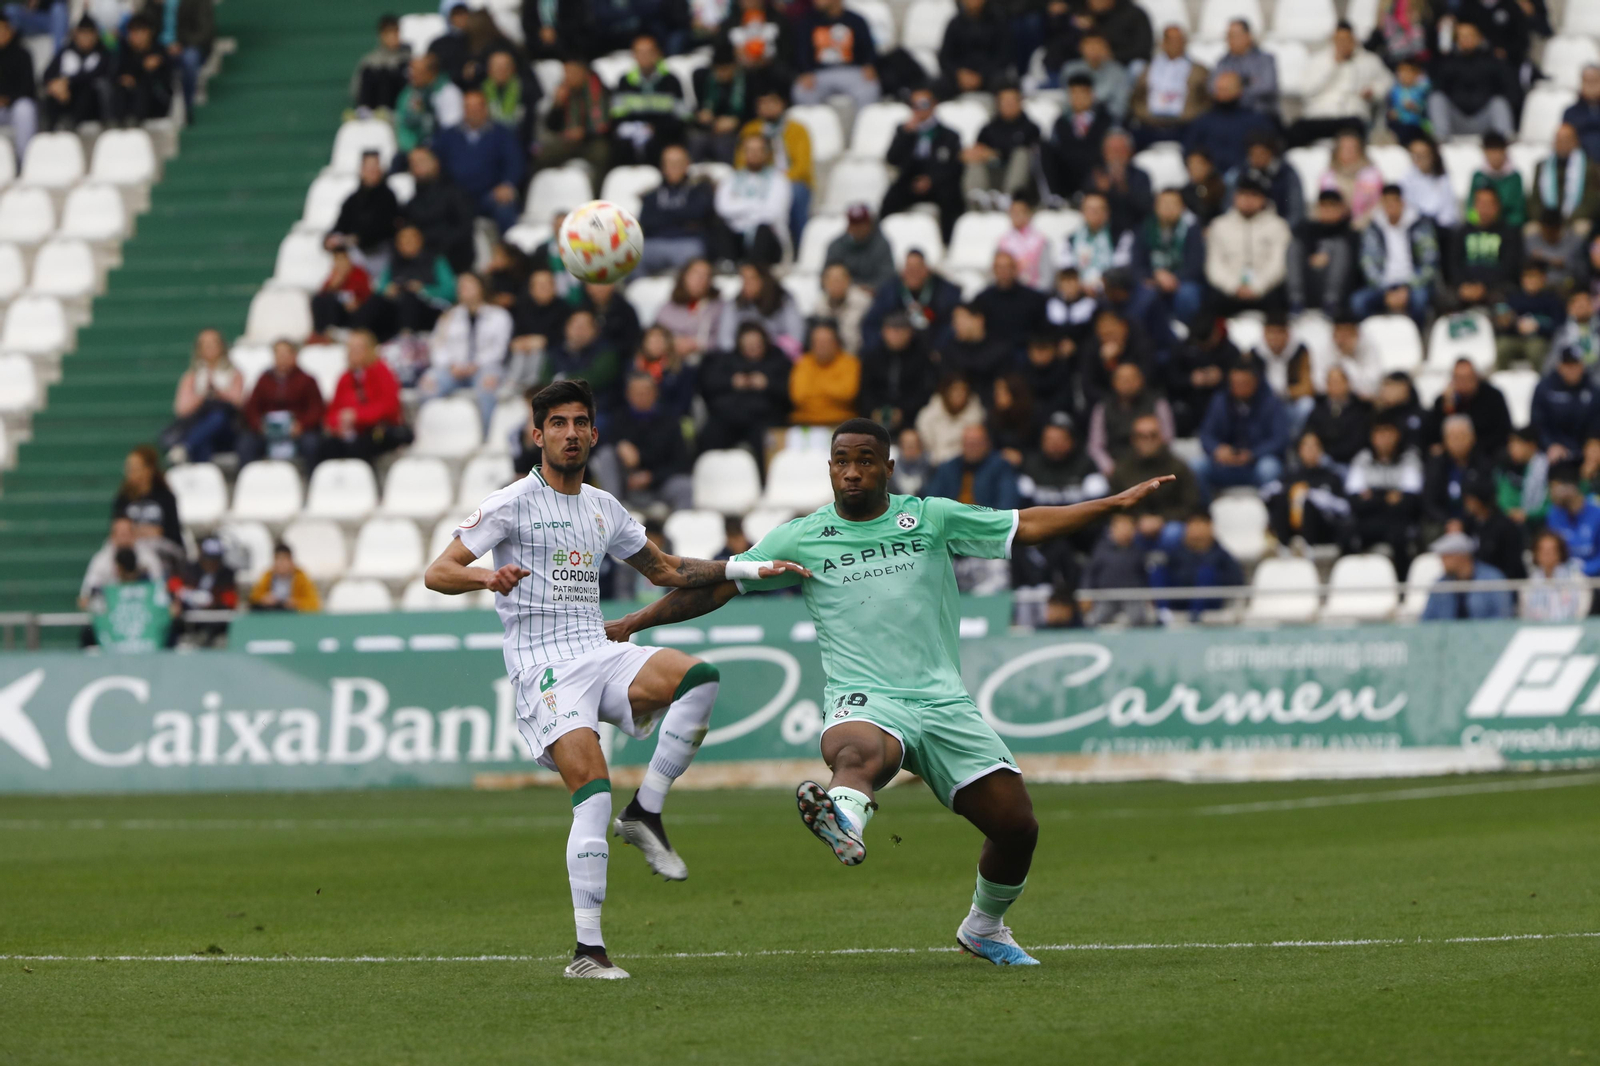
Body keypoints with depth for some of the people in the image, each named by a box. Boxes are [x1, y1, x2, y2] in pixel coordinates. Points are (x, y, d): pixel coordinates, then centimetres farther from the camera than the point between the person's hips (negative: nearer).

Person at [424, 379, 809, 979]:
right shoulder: (512, 504, -1)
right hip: (544, 668, -6)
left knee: (699, 678, -23)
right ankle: (587, 951, -19)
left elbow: (665, 570, 31)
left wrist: (750, 569, 21)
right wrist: (489, 577, -30)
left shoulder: (603, 508, 18)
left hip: (600, 655, 6)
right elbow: (437, 573, -8)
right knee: (593, 795, -22)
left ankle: (645, 814, -12)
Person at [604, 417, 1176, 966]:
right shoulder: (801, 538, 7)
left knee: (1016, 826, -1)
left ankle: (985, 928, 27)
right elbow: (715, 586, 10)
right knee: (860, 752, -40)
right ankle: (844, 819, -76)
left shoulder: (931, 518, 9)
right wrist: (631, 623, 6)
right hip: (866, 700, -3)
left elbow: (1026, 526, 12)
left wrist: (1117, 503, 7)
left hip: (944, 701, 3)